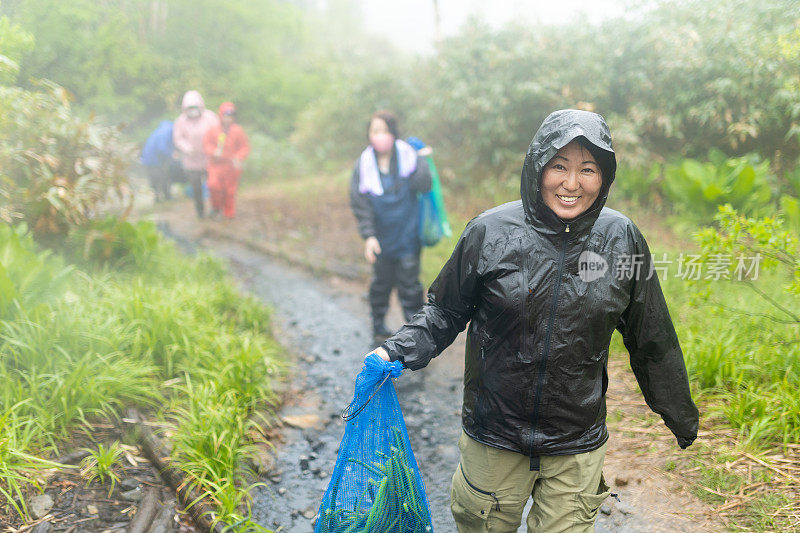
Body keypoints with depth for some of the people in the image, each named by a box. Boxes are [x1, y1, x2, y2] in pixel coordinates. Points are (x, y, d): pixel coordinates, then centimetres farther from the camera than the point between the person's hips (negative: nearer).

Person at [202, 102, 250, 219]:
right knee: (213, 184, -21)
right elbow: (206, 143, 4)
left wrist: (238, 158, -15)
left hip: (231, 166, 0)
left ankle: (229, 213, 26)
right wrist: (214, 152, -15)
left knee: (230, 191, 8)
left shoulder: (237, 130, -5)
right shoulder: (213, 130, -4)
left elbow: (245, 146, 0)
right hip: (216, 164, 0)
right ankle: (216, 207, 4)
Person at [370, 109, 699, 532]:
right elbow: (446, 311, 2)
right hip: (494, 438, 0)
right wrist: (398, 351, -15)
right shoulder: (490, 232, -10)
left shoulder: (621, 239, -5)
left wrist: (680, 414, 16)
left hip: (577, 445, 1)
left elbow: (649, 338, 6)